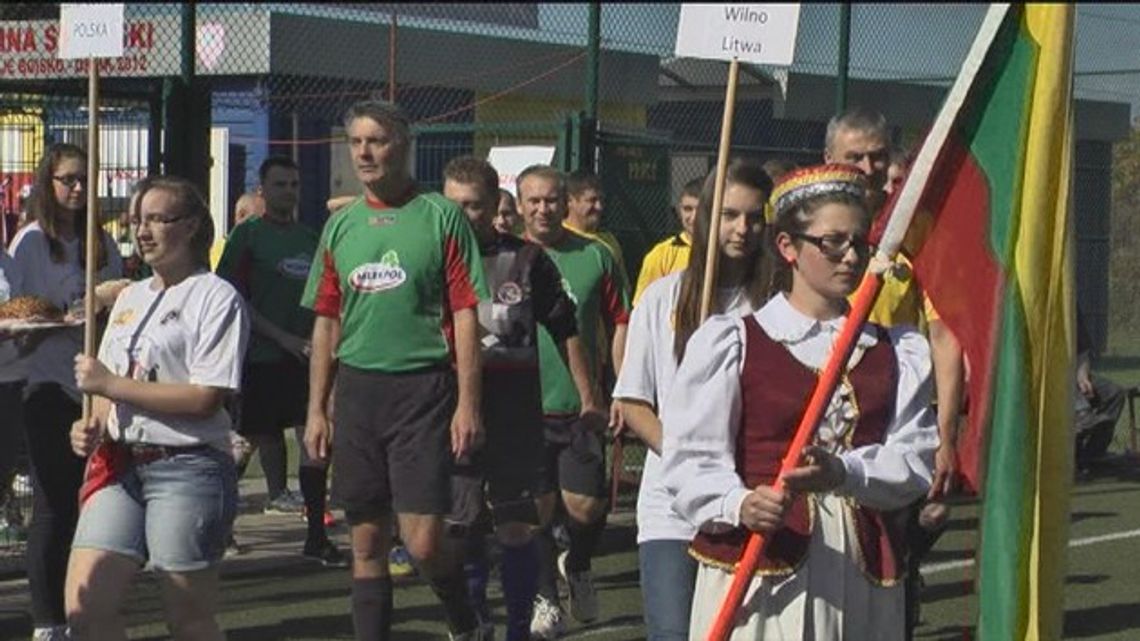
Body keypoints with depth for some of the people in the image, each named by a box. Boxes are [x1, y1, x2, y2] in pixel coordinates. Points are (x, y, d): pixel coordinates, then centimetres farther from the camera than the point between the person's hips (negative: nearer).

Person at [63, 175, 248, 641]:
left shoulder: (215, 297, -6)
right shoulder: (130, 298, 18)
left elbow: (206, 398, -16)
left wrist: (110, 384, -13)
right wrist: (93, 426, 2)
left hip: (188, 467, -7)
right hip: (121, 465, 7)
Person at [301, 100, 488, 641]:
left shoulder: (442, 217, -1)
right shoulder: (340, 226, 12)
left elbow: (465, 314, -4)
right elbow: (326, 322, 16)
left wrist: (468, 402, -10)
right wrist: (316, 409, 11)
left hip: (423, 389, -5)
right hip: (356, 389, 5)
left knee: (423, 543, -8)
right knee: (367, 544, 7)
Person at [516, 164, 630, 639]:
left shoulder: (594, 257, 3)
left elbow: (619, 323, 9)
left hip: (580, 406, 0)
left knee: (585, 507, -5)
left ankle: (578, 565, 27)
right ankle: (545, 600, 18)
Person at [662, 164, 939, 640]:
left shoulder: (899, 353, 16)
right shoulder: (728, 343, 4)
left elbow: (914, 461, 4)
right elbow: (692, 458, -4)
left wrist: (843, 473, -17)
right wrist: (739, 504, -25)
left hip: (861, 578, 4)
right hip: (755, 572, -4)